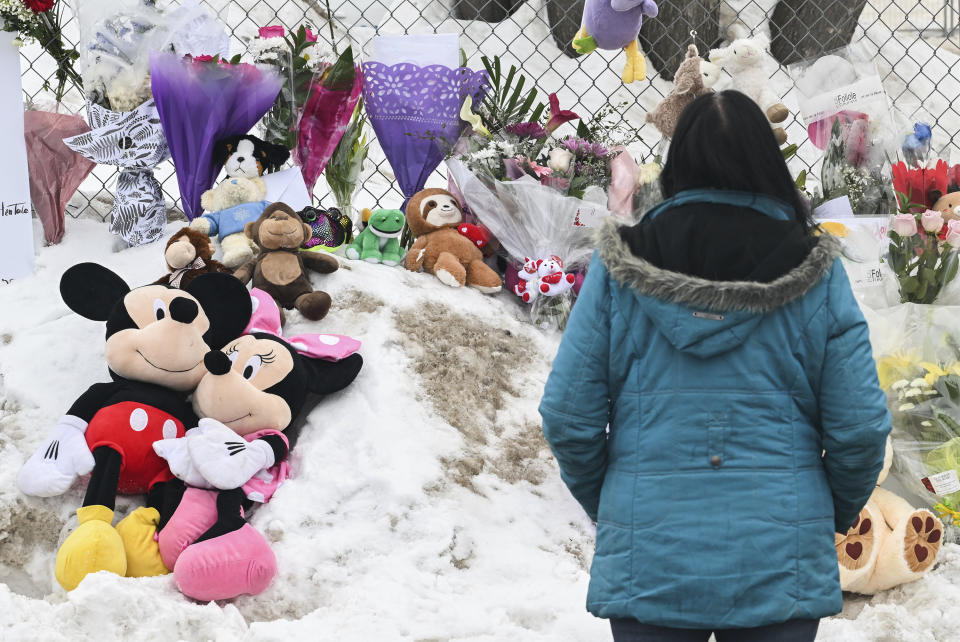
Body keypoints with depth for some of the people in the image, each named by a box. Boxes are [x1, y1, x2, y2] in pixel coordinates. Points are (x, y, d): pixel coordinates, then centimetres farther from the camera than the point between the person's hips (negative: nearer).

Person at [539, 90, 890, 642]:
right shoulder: (815, 274, -2)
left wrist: (603, 504, 16)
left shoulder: (618, 270, -1)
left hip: (649, 560, 0)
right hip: (780, 562, 0)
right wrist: (837, 513, 16)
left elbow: (568, 416, -2)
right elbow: (860, 426, -3)